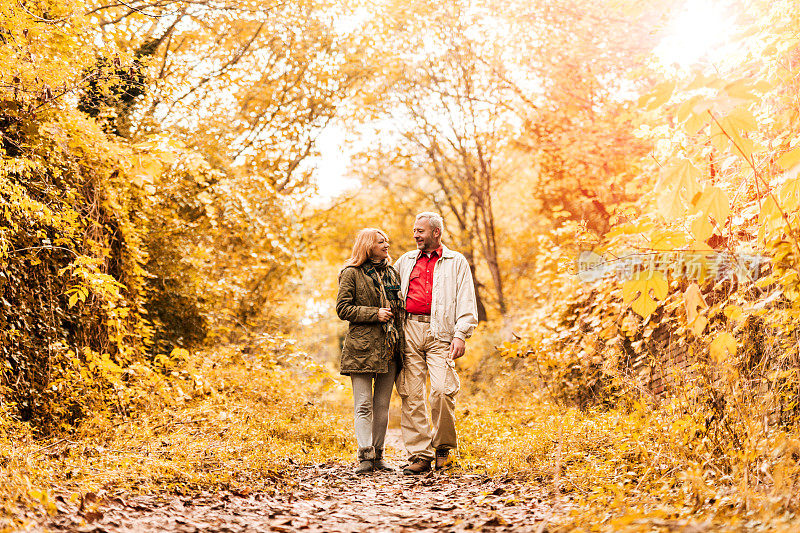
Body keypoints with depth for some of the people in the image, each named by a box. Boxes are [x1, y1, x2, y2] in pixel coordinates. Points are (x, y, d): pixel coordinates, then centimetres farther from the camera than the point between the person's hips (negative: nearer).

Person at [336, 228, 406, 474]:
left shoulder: (392, 273, 16)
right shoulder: (352, 274, -1)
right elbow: (342, 308, -6)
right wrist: (374, 314, -14)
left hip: (389, 347, 5)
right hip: (362, 346, -5)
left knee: (382, 405, 7)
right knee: (364, 405, -5)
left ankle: (378, 455, 13)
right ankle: (365, 456, -4)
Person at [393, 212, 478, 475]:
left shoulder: (456, 262, 12)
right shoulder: (406, 260, 21)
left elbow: (466, 302, 5)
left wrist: (461, 334, -7)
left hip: (439, 333, -3)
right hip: (409, 332, 3)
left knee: (442, 390, -15)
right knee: (411, 395, -3)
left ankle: (443, 447, 5)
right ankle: (419, 455, 2)